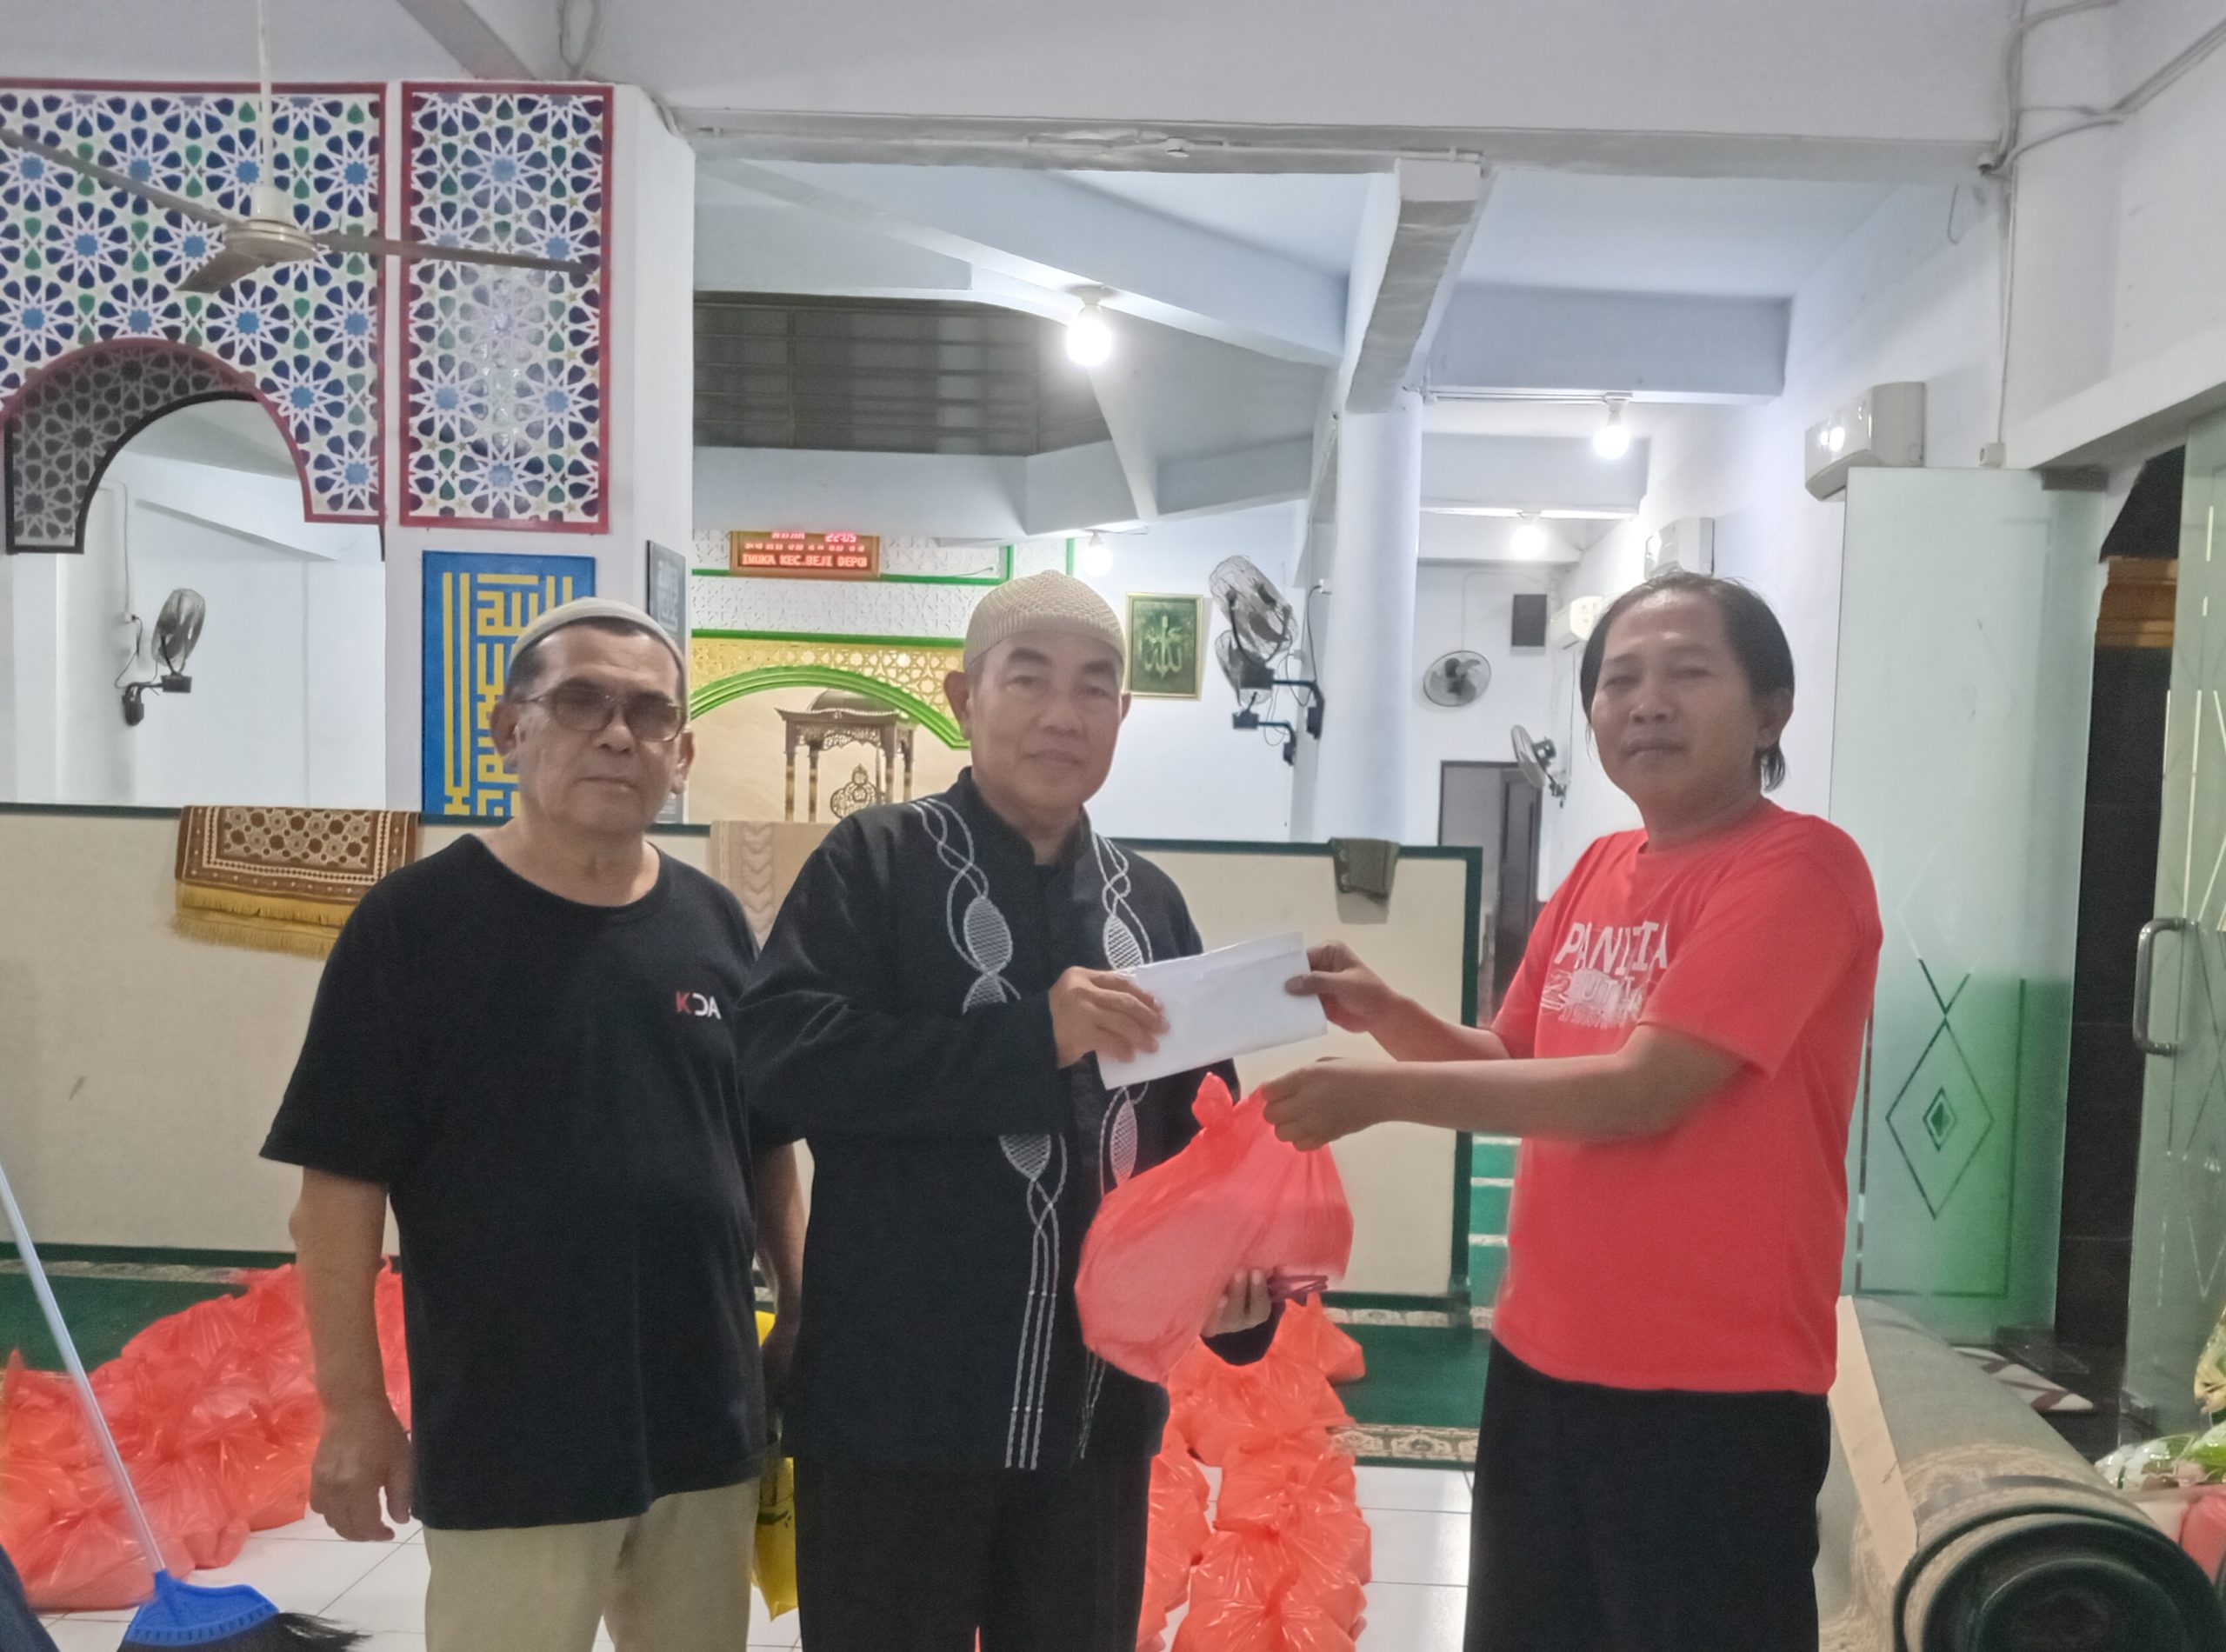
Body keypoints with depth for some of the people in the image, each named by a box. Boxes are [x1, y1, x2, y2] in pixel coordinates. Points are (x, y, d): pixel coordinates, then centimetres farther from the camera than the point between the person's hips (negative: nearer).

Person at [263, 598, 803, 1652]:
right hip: (504, 1437, -4)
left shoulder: (712, 924, 3)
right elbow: (342, 1180, -8)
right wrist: (353, 1403, -8)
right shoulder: (414, 922, -9)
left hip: (709, 1418, 5)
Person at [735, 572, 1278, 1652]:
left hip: (1096, 1403, 5)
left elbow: (1194, 1119, 12)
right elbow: (785, 1058, -18)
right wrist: (1035, 1036, -22)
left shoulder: (1149, 900, 8)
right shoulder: (873, 860, -6)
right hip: (896, 1401, -4)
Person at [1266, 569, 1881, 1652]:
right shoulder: (1598, 870, 7)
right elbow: (1519, 1065, 14)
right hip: (1542, 1362, 8)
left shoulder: (1800, 866, -16)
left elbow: (1639, 1092, -23)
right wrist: (1387, 1016, -4)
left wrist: (1385, 1093, -21)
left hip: (1716, 1392, -7)